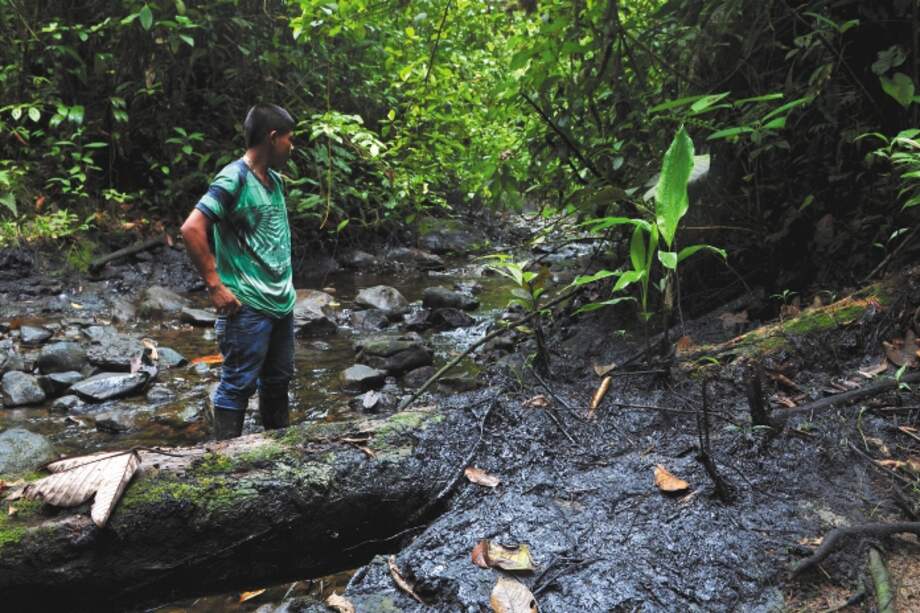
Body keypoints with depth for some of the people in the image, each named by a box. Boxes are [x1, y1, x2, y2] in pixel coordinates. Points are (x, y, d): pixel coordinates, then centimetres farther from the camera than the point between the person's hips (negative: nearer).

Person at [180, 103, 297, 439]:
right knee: (238, 385, 0)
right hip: (247, 307, -8)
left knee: (278, 380, 18)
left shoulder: (275, 180, 12)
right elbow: (192, 229, -22)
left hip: (282, 302, 9)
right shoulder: (234, 179, -14)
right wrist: (216, 286, -20)